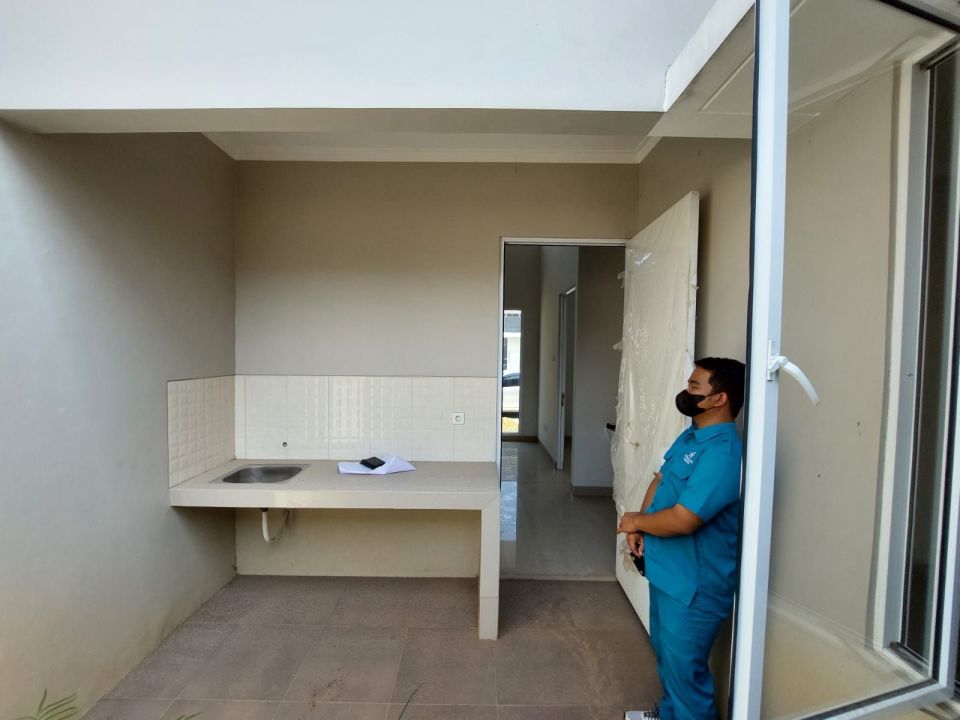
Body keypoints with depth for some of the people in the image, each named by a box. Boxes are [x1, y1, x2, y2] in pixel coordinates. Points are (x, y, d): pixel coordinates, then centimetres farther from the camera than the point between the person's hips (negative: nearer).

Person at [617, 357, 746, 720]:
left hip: (694, 585, -9)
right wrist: (639, 527, -5)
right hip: (667, 572, 9)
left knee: (684, 667, 10)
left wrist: (637, 521, -13)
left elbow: (682, 520, -32)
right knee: (666, 654, 28)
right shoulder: (689, 436, 4)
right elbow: (660, 479, 11)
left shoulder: (724, 453, -28)